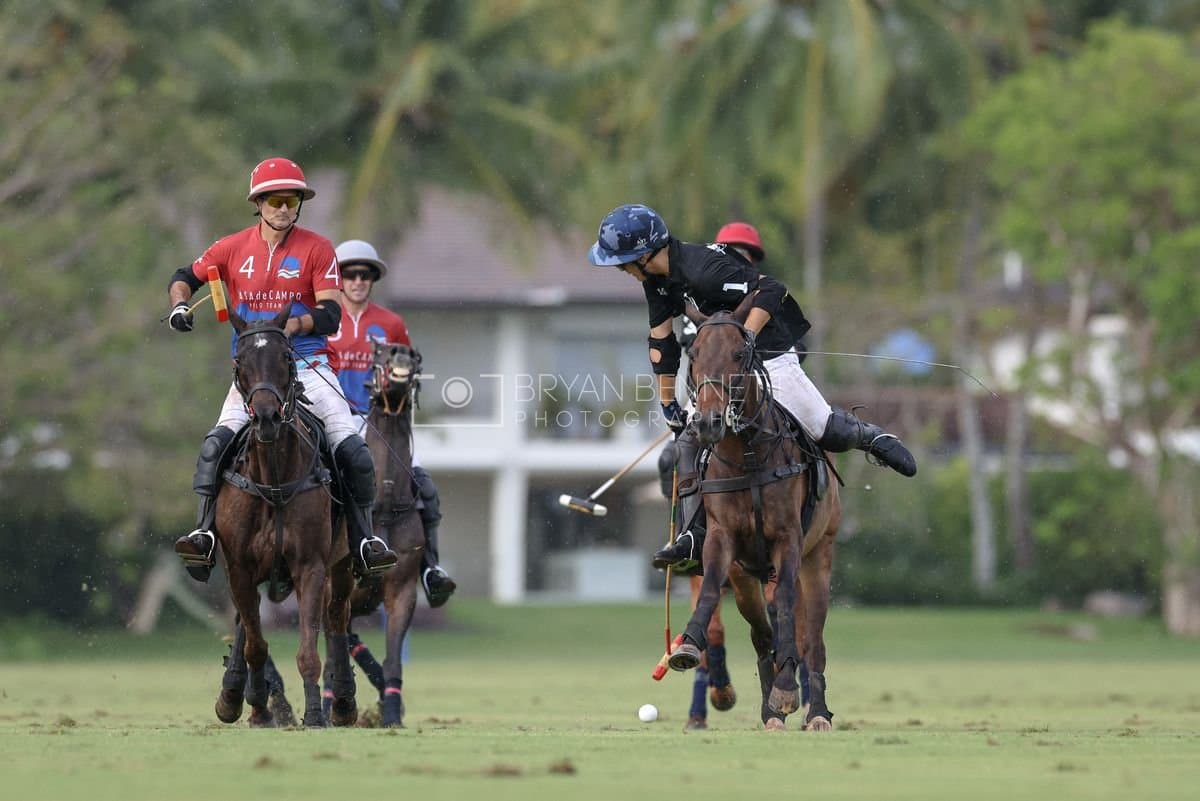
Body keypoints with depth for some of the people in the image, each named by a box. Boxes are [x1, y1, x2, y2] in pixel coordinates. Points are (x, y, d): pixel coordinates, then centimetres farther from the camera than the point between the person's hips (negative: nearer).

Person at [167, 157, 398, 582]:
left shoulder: (317, 250, -2)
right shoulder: (233, 249, 4)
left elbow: (330, 316, -8)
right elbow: (185, 277, 17)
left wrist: (294, 325, -26)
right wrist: (180, 304, -5)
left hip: (308, 365, -1)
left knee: (352, 449, -12)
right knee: (218, 443, -20)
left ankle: (363, 541, 1)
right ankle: (204, 534, -21)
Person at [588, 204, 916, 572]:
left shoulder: (701, 269, -29)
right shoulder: (657, 280, 1)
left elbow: (771, 290, -31)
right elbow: (662, 343, 11)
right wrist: (668, 404, 13)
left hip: (769, 359, -9)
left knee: (828, 433, -4)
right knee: (690, 441, -1)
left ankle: (871, 436, 29)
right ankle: (695, 538, 0)